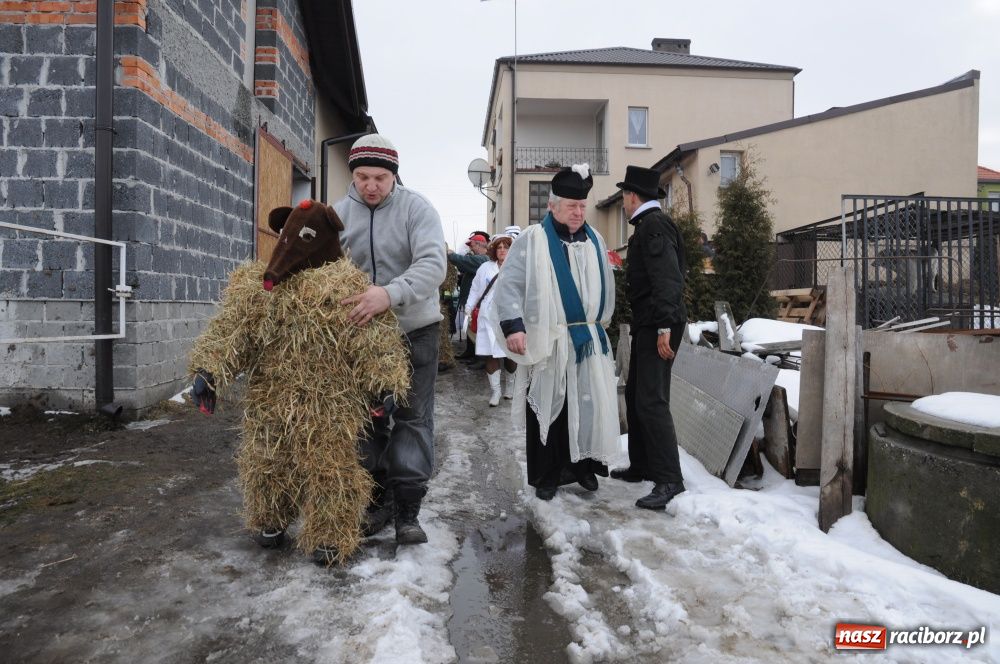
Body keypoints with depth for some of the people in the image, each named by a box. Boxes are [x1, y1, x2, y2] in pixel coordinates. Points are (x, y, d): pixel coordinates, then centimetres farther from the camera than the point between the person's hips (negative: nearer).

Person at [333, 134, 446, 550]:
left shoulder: (416, 208, -11)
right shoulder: (338, 214, -1)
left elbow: (433, 265, -24)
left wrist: (391, 294, -41)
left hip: (414, 331, -3)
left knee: (413, 419, 2)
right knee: (367, 420, 11)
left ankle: (408, 509, 13)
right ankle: (378, 500, 28)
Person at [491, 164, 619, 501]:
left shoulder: (594, 240, 11)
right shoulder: (532, 240, -6)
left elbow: (606, 286, 21)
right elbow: (509, 284, -11)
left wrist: (600, 322, 22)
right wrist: (513, 325, -21)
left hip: (588, 339, 5)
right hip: (547, 341, -4)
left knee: (588, 405, 7)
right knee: (549, 408, 4)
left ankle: (584, 465, 23)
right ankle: (547, 474, 16)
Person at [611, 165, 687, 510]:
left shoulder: (654, 226, -13)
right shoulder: (648, 226, 19)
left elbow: (667, 279, -22)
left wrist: (664, 327, -25)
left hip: (657, 325, -11)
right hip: (647, 324, 11)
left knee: (651, 400, -12)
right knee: (635, 394, 16)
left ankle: (669, 479, -8)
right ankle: (641, 465, 27)